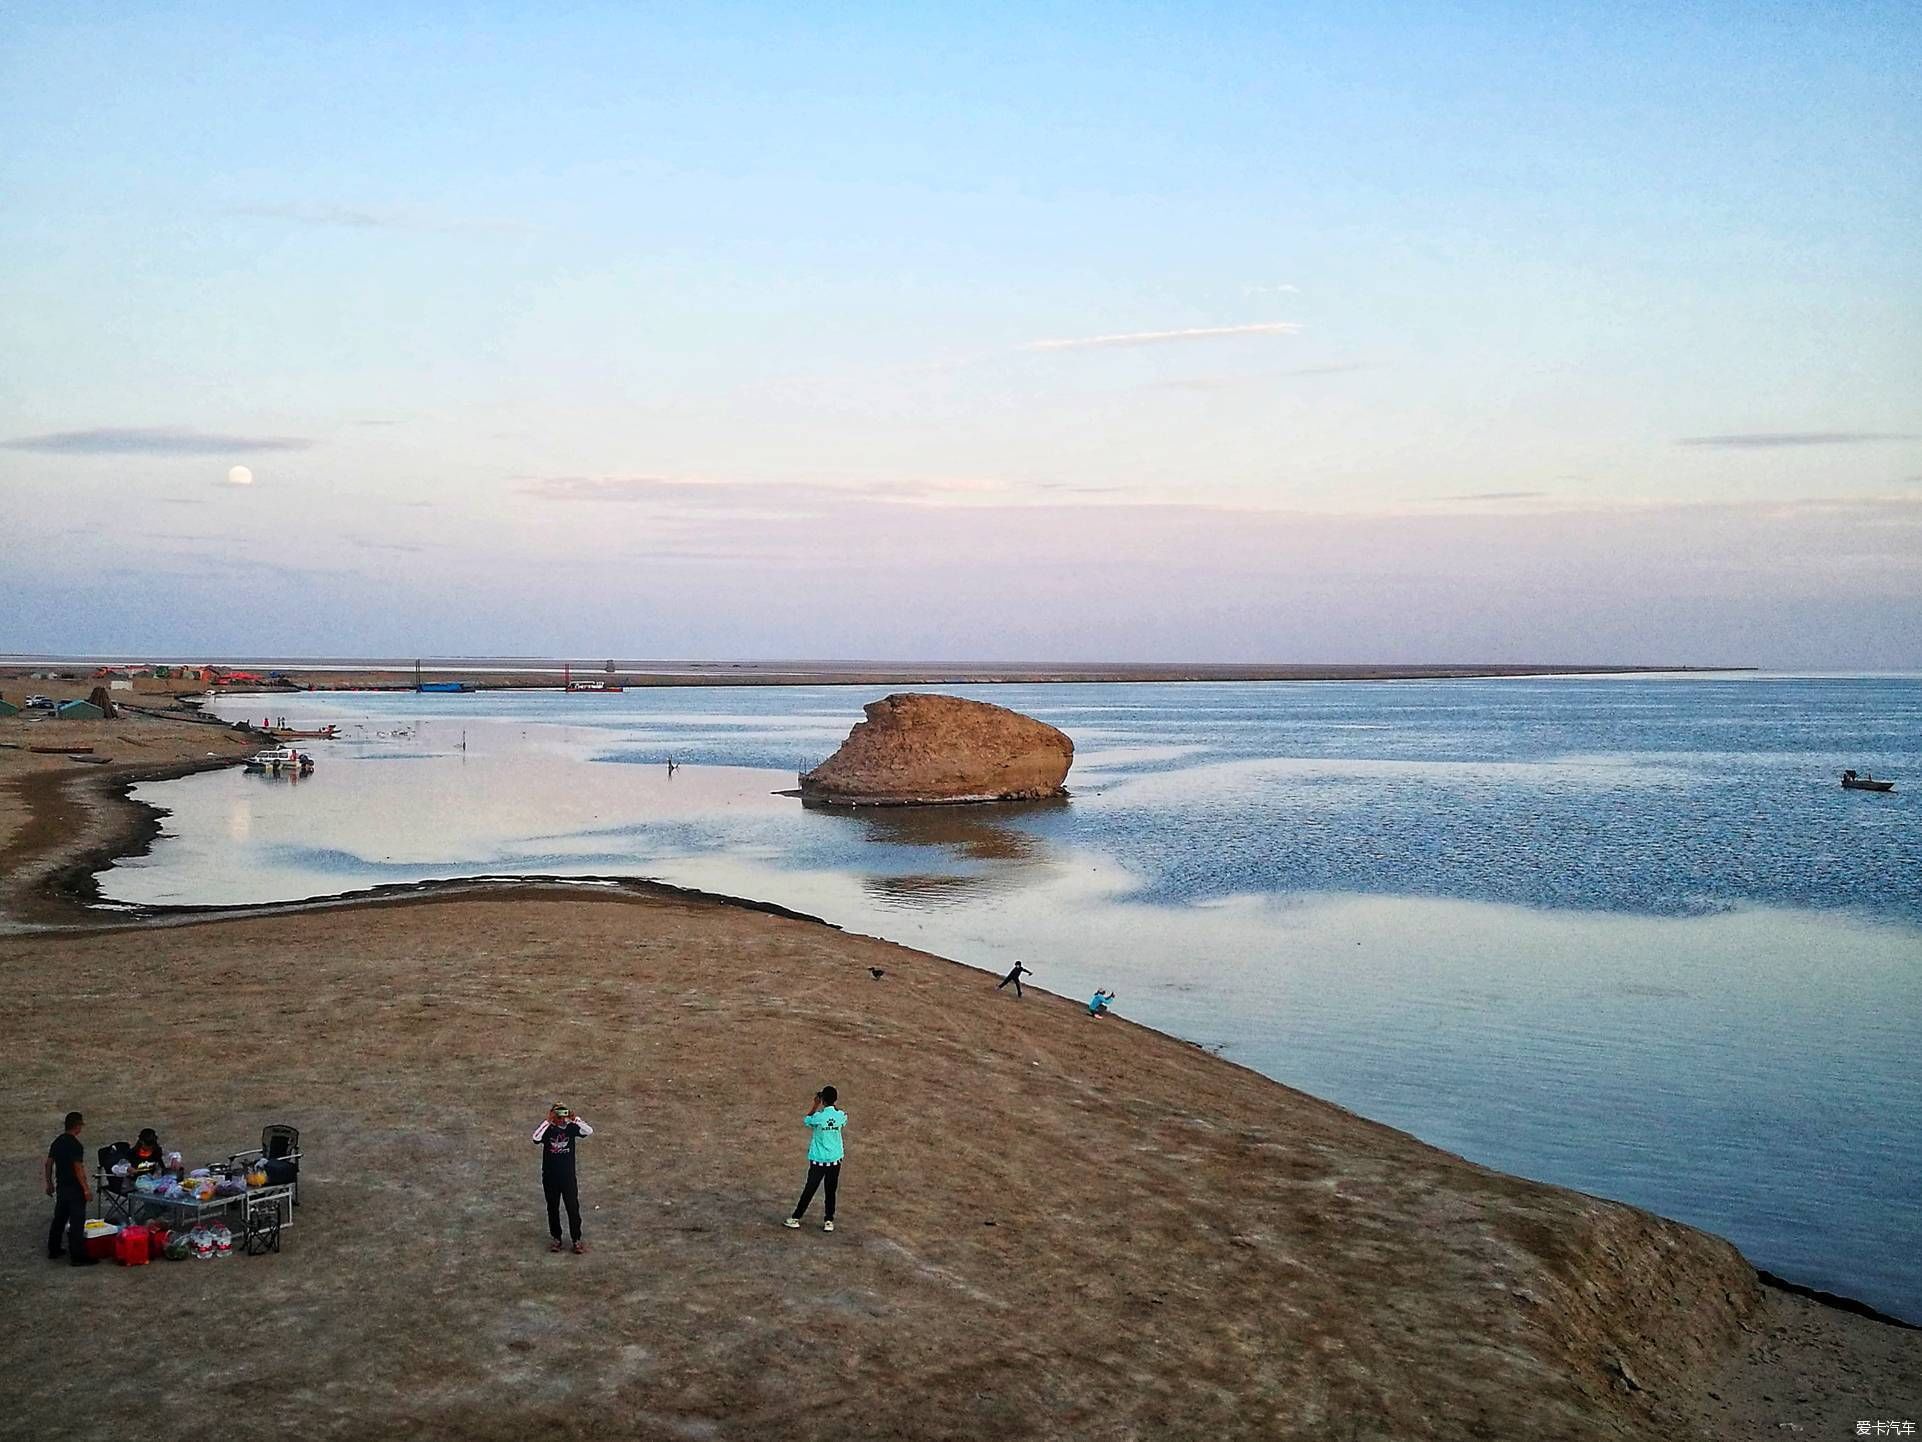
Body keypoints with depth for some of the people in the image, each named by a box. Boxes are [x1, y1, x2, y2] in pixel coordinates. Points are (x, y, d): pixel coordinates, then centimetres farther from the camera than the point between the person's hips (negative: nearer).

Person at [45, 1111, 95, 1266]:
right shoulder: (75, 1145, -20)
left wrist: (49, 1184, 23)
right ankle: (78, 1257, -1)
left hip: (61, 1187, 9)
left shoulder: (57, 1142, 5)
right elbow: (78, 1169, -22)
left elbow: (49, 1164, 12)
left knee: (59, 1218, 20)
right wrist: (86, 1189, -18)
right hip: (75, 1189, -8)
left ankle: (53, 1250, 31)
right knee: (77, 1222, -4)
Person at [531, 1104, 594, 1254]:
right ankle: (556, 1239, 26)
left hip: (569, 1176, 0)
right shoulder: (547, 1129, -9)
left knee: (573, 1208, 2)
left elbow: (589, 1131, -20)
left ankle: (576, 1240, 13)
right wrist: (547, 1121, -31)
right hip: (550, 1178, 0)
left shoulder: (571, 1128, -5)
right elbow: (536, 1138, -31)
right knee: (552, 1209, 12)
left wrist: (574, 1119, -26)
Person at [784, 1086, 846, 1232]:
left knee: (809, 1190, 8)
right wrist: (834, 1103, 14)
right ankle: (829, 1221, 15)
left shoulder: (818, 1117, -17)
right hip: (835, 1160, 2)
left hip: (818, 1160, -2)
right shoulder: (841, 1115, -8)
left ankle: (796, 1218, 16)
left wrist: (815, 1104, 6)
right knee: (831, 1191, 12)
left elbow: (805, 1121, 5)